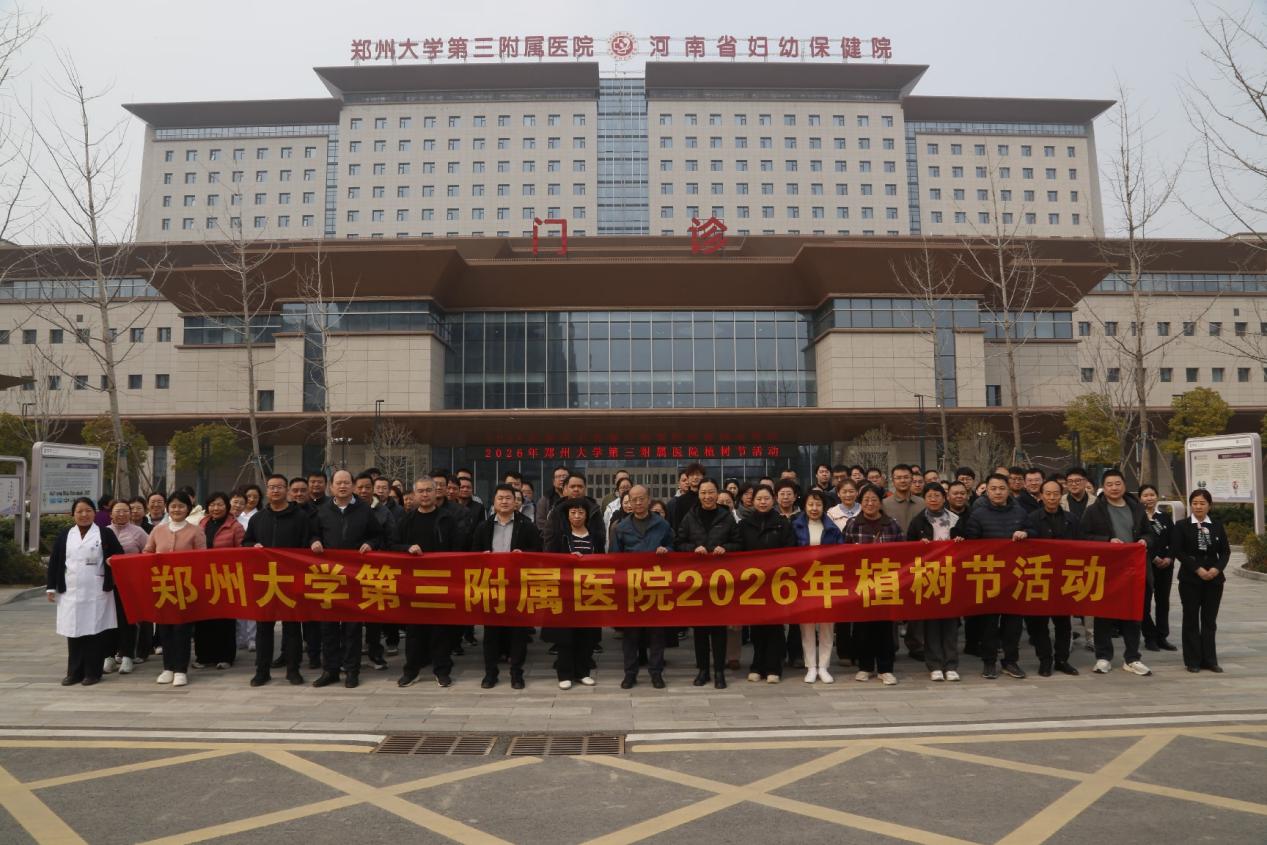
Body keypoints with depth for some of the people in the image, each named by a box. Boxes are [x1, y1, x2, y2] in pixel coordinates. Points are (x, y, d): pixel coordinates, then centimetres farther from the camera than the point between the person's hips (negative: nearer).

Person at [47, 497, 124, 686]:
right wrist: (51, 587, 6)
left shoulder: (106, 534, 3)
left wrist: (113, 562, -19)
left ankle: (92, 672, 6)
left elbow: (120, 557, 3)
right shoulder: (64, 535, 11)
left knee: (95, 631, -1)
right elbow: (54, 562, 11)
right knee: (73, 631, 5)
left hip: (97, 592, -3)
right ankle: (74, 672, 14)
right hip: (70, 592, 3)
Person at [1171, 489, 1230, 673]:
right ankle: (1193, 661, 9)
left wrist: (1217, 568, -11)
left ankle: (1209, 660, 14)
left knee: (1210, 620, 6)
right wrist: (1197, 569, -15)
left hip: (1214, 578, 3)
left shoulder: (1217, 526, 8)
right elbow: (1178, 551, -7)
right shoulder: (1181, 526, -1)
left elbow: (1225, 551, 6)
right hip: (1190, 579, -2)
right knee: (1191, 620, 3)